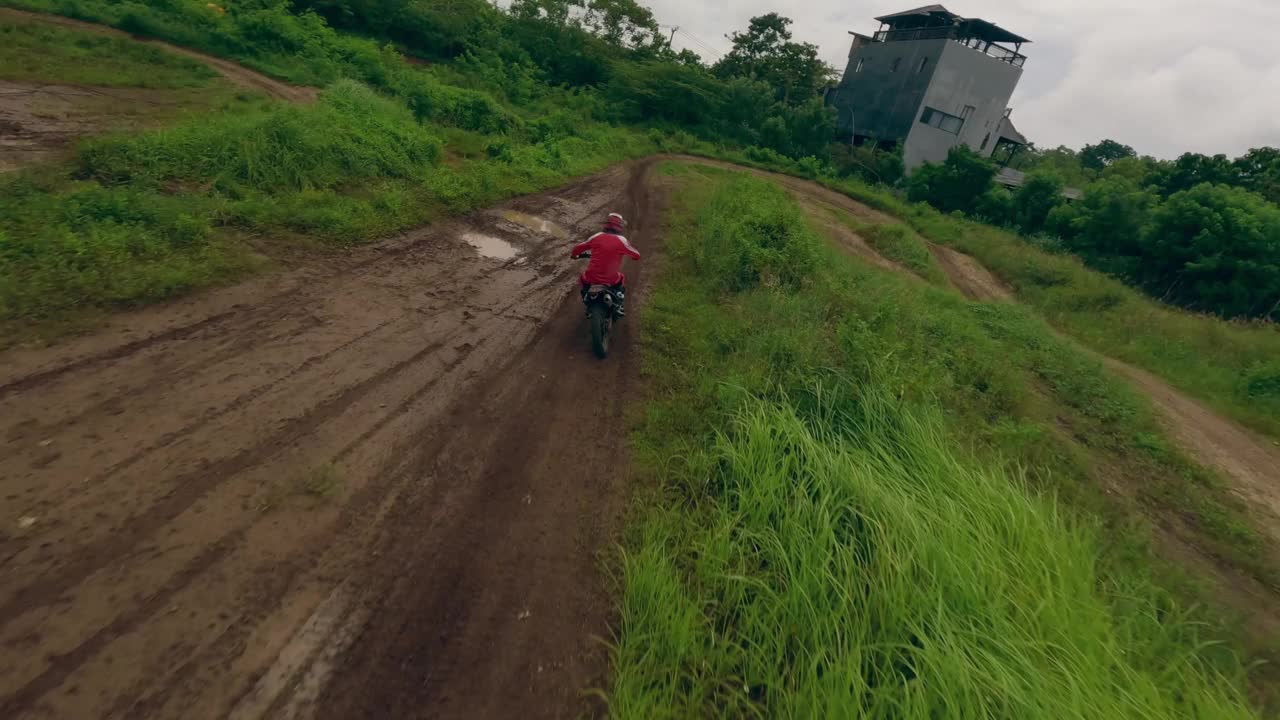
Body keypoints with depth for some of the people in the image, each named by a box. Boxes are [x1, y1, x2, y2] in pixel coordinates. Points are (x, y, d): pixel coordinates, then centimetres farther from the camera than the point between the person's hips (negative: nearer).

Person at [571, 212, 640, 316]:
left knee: (582, 279, 34)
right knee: (621, 279, 33)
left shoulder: (596, 237, 2)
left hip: (591, 278, 1)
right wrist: (625, 252, 27)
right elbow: (637, 255, 5)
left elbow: (578, 248, 13)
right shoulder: (621, 240, -7)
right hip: (611, 280, -1)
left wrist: (573, 255, 36)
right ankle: (618, 306, 27)